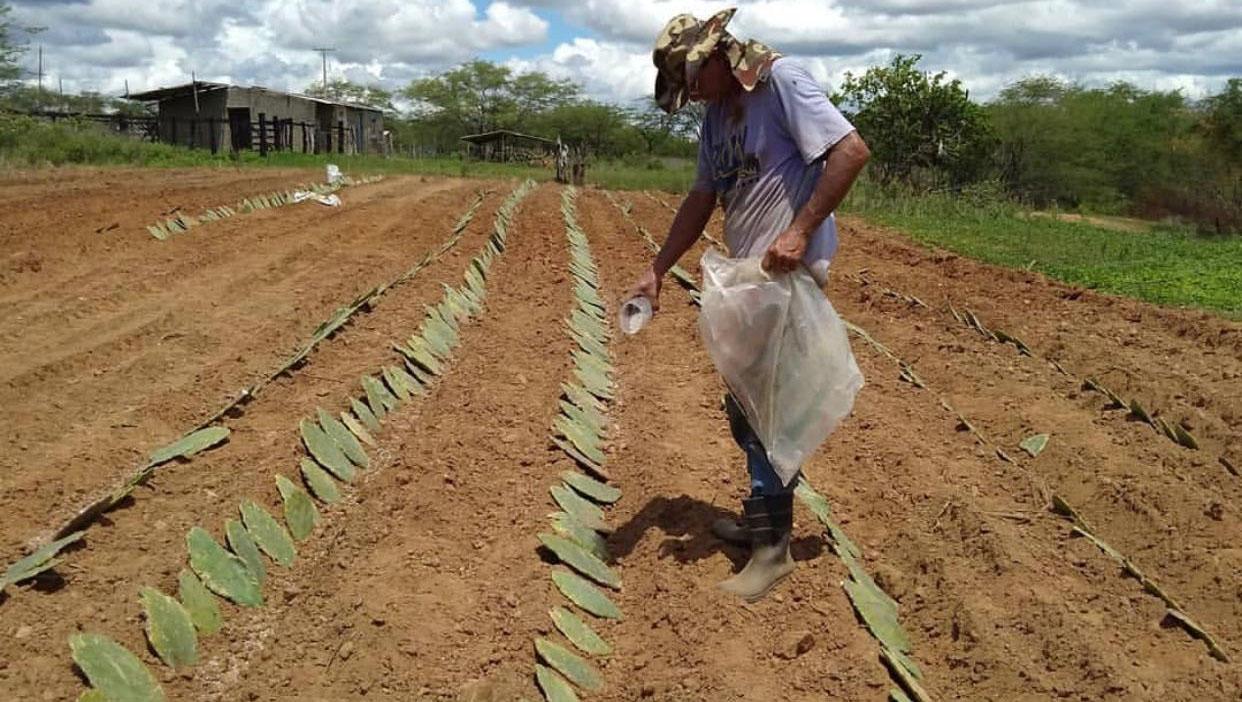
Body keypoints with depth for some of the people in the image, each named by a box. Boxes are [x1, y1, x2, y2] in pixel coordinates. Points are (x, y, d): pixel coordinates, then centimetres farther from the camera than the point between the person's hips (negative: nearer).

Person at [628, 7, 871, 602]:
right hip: (746, 278, 9)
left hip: (787, 276, -9)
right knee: (745, 406, 17)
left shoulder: (780, 81, -13)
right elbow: (702, 198, 16)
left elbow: (852, 151, -20)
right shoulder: (716, 116, 13)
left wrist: (800, 230, -24)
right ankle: (763, 514, 34)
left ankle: (773, 546, 8)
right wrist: (657, 270, 9)